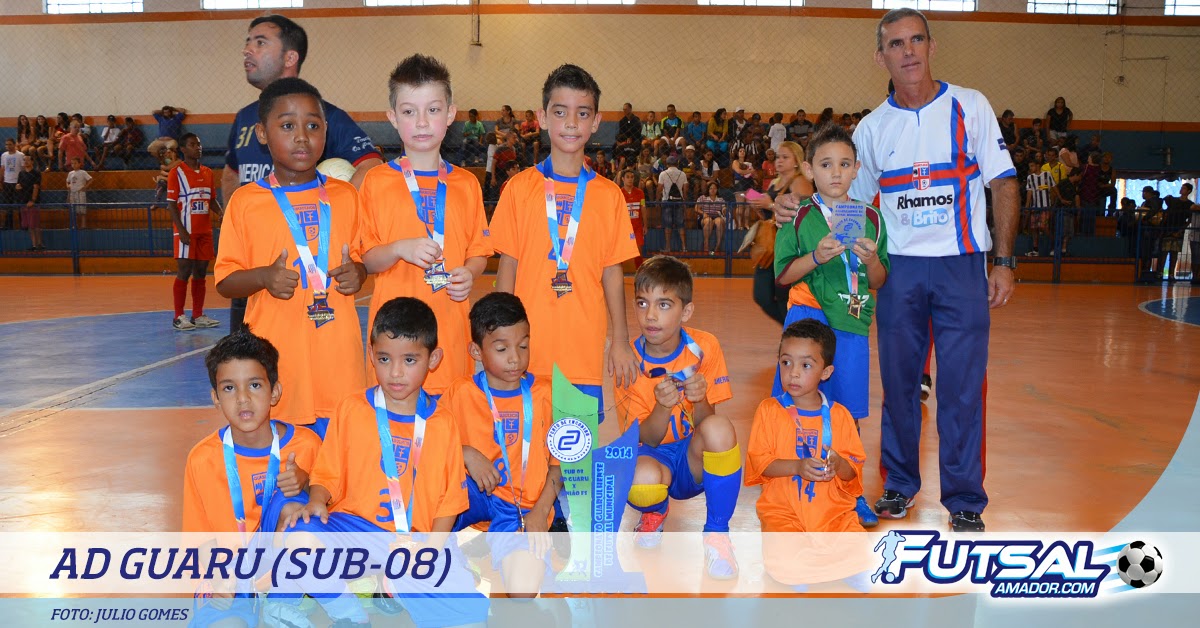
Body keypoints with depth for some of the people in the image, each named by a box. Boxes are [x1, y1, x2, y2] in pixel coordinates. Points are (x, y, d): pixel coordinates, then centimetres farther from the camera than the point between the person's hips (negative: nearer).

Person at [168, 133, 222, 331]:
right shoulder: (177, 172, -5)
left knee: (201, 272, 8)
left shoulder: (208, 172, 13)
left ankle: (198, 315, 14)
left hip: (205, 231, 6)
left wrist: (219, 212, 0)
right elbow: (171, 204, -8)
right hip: (186, 232, -6)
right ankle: (179, 317, 2)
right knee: (184, 272, -4)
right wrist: (181, 231, -16)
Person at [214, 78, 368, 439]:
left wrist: (357, 272, -5)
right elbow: (224, 281, 3)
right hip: (275, 358, -2)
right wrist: (263, 277, -16)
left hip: (337, 357, 2)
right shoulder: (245, 202, 1)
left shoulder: (345, 196, 9)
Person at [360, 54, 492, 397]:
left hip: (451, 321, 2)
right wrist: (398, 249, -17)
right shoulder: (377, 181, 2)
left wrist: (469, 273, -7)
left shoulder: (466, 184, 9)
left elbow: (478, 250, 14)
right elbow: (364, 260, 1)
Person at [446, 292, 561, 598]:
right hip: (473, 490, 1)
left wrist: (540, 511, -9)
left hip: (523, 504, 0)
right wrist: (466, 454, -16)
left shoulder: (543, 393, 2)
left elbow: (559, 459, 3)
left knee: (525, 586, -26)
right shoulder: (461, 393, 3)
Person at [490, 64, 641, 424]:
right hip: (528, 344, -1)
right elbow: (508, 265, 3)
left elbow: (612, 272, 6)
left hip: (584, 348, 1)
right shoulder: (520, 188, 1)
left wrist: (621, 342, 5)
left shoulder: (608, 195, 4)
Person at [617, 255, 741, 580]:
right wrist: (663, 407, -34)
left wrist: (700, 400, -33)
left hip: (696, 461, 0)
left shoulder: (705, 347, -11)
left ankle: (716, 532, -12)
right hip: (655, 456, 0)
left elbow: (704, 423, -9)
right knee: (641, 480, -37)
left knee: (718, 427, -35)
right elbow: (647, 438, -13)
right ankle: (654, 513, 6)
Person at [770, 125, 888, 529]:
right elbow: (782, 276, -3)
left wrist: (872, 260, -11)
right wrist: (816, 257, -17)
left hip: (853, 321, 3)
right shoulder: (800, 216, -1)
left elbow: (879, 283, 9)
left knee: (847, 415, 8)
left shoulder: (870, 218, 7)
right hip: (809, 314, -2)